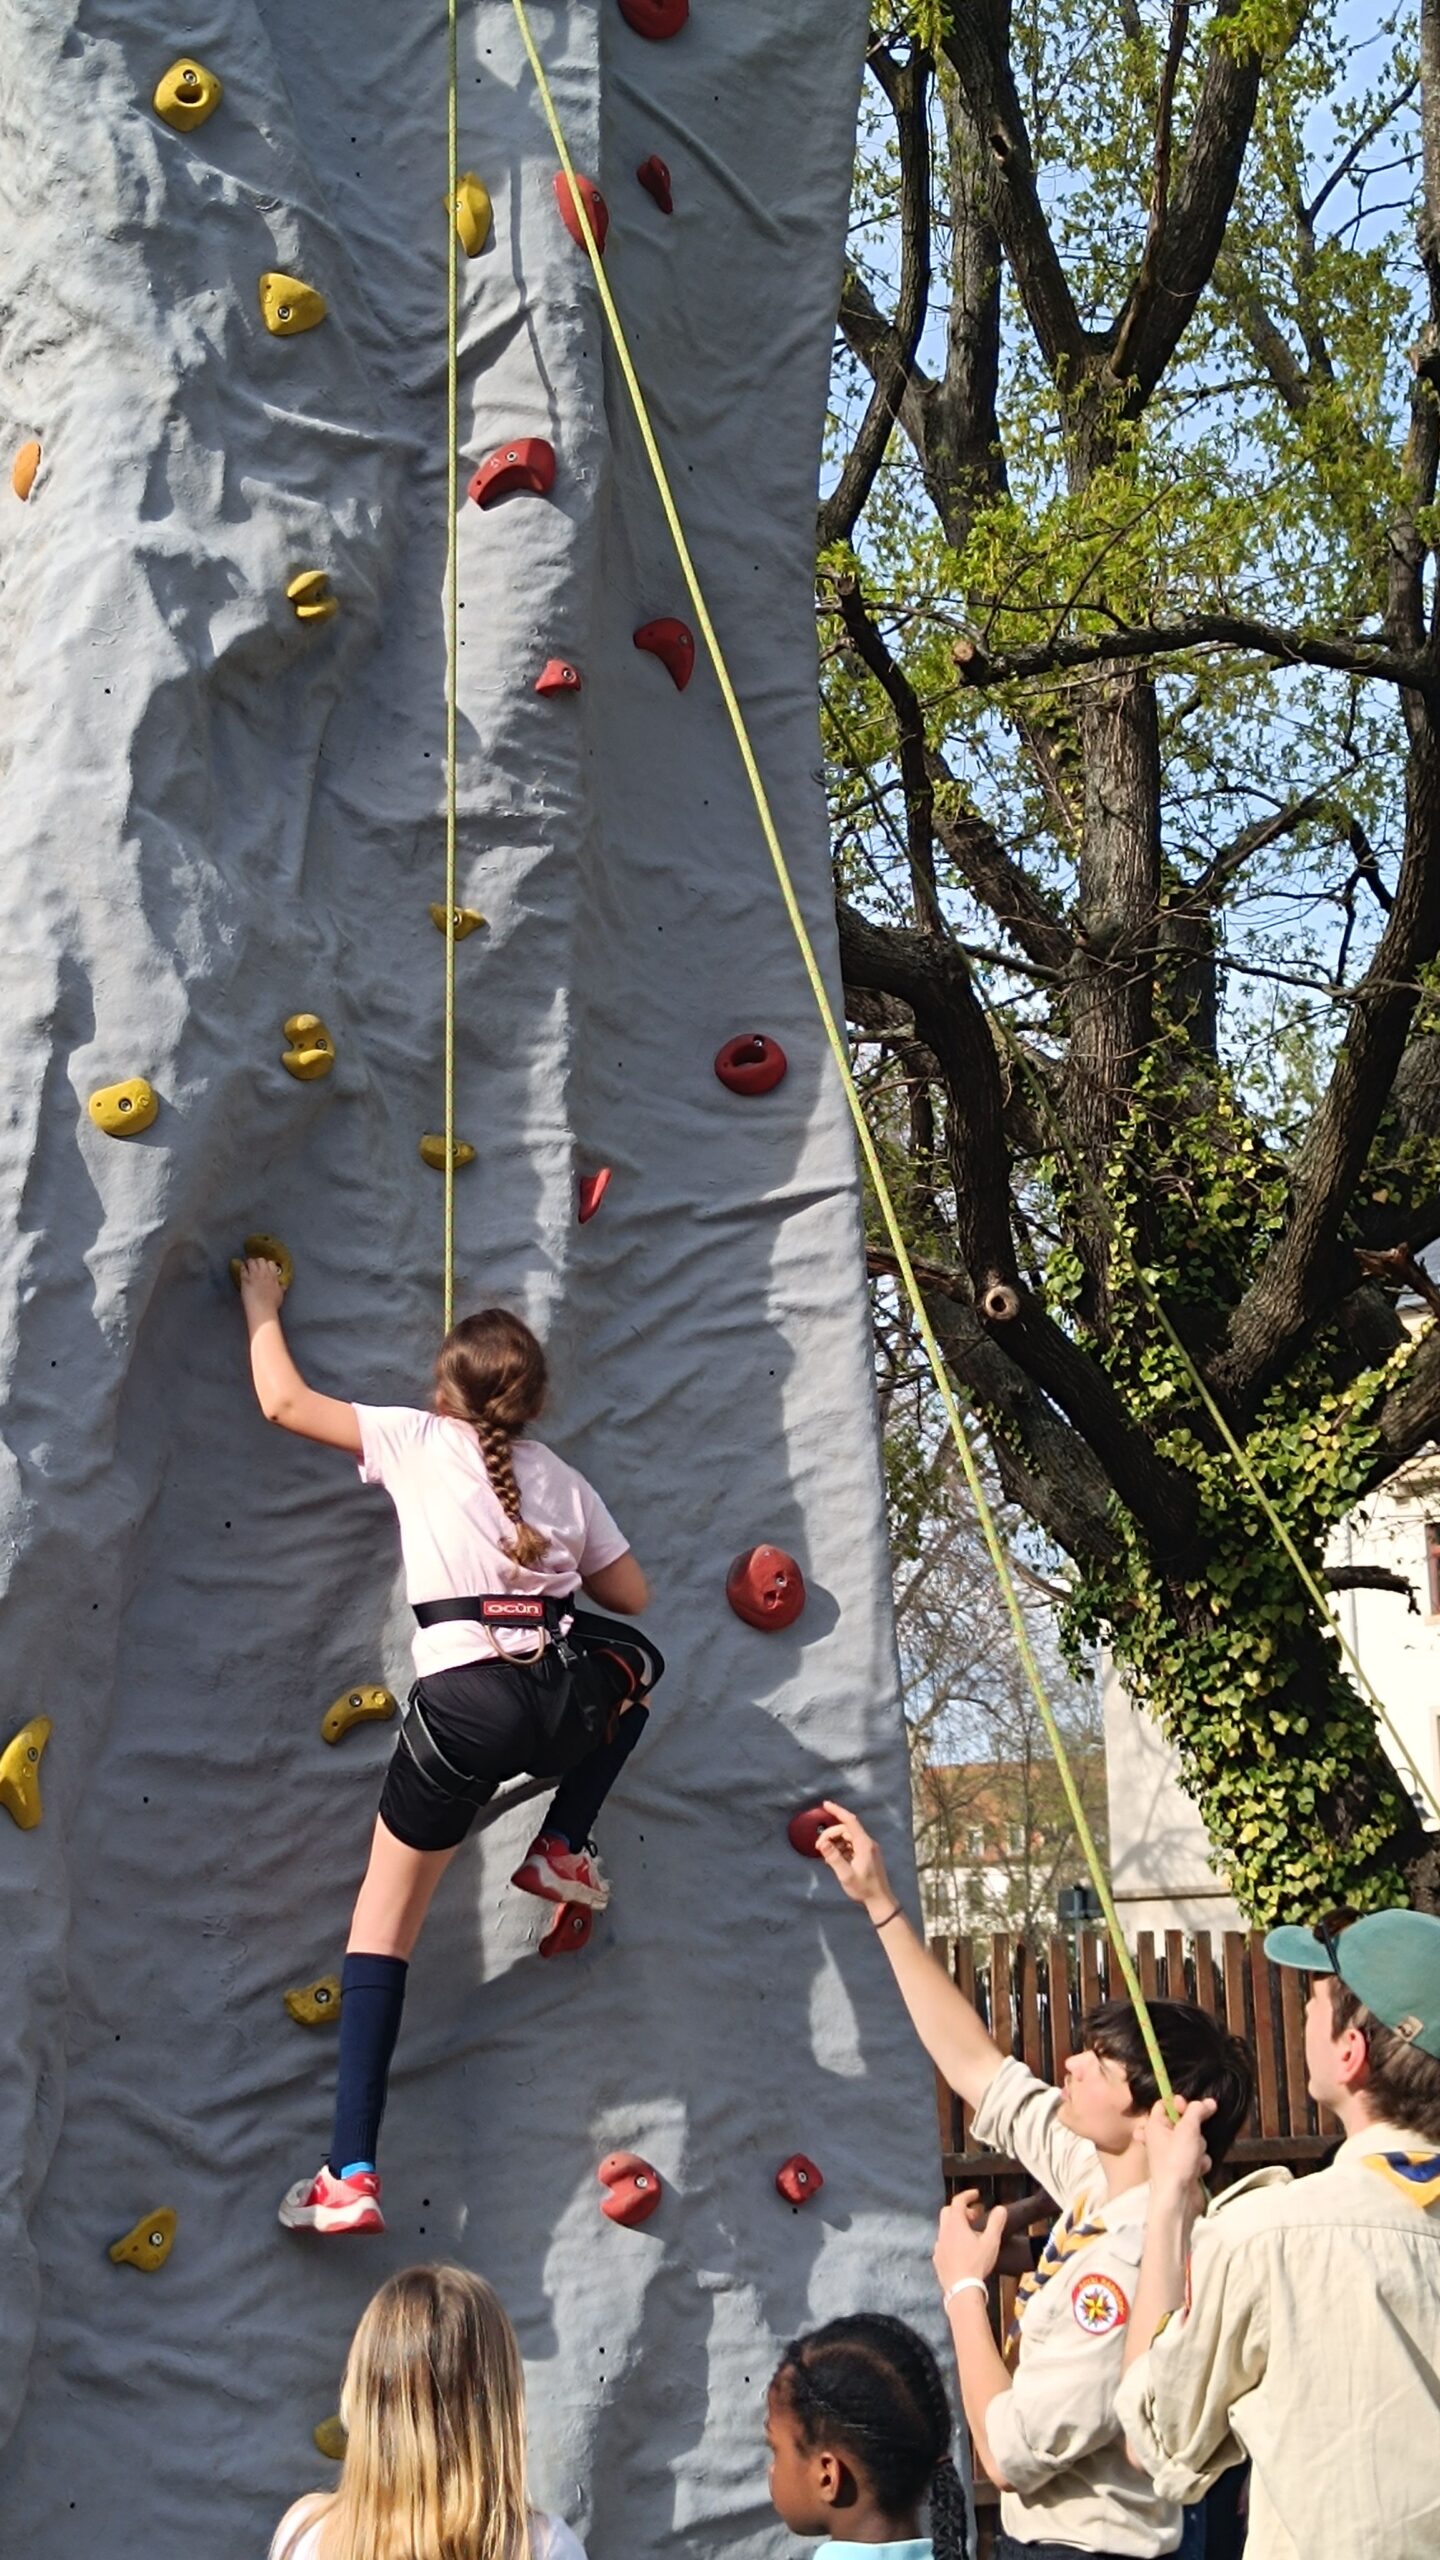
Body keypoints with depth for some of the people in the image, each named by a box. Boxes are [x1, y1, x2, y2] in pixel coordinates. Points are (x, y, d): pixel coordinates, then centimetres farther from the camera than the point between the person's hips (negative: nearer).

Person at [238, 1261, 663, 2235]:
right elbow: (632, 1594, 22)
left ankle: (351, 2173, -2)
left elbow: (283, 1400, 12)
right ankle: (563, 1850, 26)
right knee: (639, 1659, 38)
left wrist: (263, 1305, 29)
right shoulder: (564, 1479, 18)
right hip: (566, 1699, 3)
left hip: (464, 1704, -2)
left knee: (383, 1925, 6)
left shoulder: (418, 1440, 9)